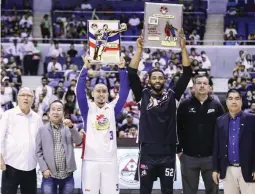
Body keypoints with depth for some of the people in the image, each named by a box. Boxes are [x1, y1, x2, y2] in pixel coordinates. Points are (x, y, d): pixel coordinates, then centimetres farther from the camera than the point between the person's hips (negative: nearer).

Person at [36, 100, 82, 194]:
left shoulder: (69, 128, 9)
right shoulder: (42, 130, 6)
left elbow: (78, 141, -6)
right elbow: (38, 151, 3)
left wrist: (71, 126, -20)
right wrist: (44, 169, -7)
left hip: (67, 174, 1)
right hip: (50, 174, -1)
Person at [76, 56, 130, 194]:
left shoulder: (113, 108, 8)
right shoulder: (87, 108, 5)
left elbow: (124, 92, 0)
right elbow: (80, 92, -8)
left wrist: (122, 69, -9)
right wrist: (85, 68, -16)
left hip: (110, 160, 1)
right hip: (90, 160, -1)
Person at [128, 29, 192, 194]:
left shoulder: (172, 95, 4)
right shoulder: (143, 95, 2)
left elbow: (187, 74, -3)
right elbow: (132, 74, -8)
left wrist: (183, 48, -11)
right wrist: (139, 49, -15)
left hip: (168, 153, 1)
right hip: (148, 153, -1)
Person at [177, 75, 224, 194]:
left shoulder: (216, 106, 2)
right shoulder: (185, 105, -1)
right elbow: (178, 128, 1)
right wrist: (178, 149, -2)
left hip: (211, 156, 1)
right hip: (189, 156, -1)